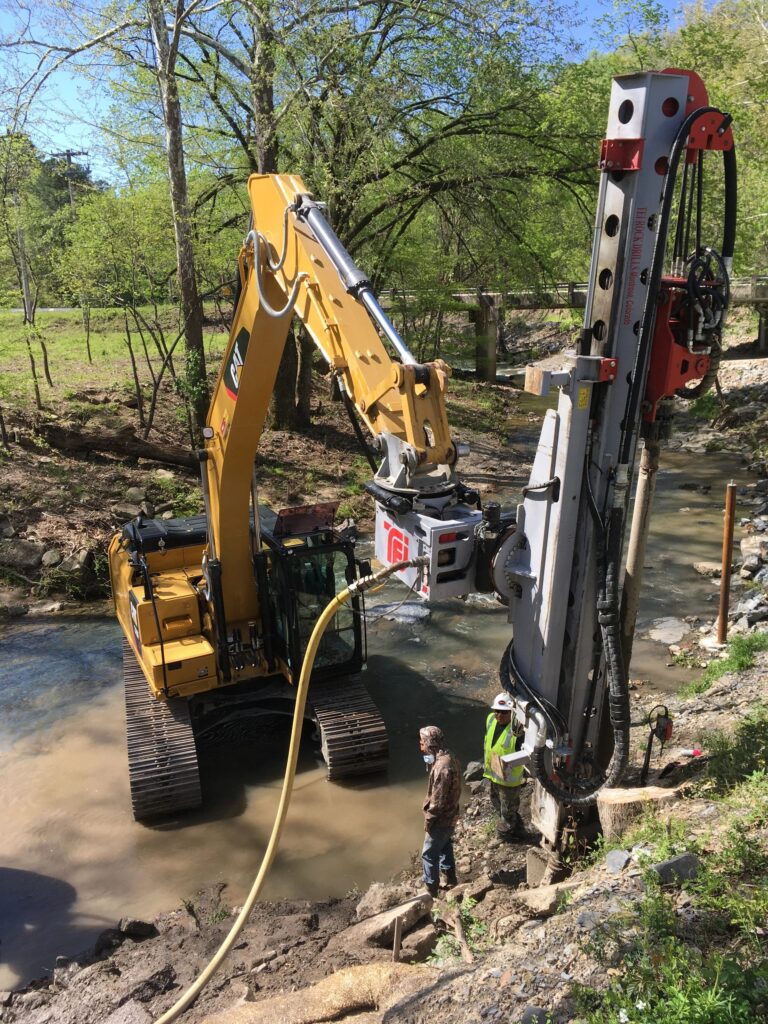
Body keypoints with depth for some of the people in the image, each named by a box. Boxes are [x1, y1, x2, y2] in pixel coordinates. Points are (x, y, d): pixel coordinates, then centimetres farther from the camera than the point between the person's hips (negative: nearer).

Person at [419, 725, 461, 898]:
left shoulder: (441, 767, -32)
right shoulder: (448, 758, -1)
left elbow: (438, 800, -26)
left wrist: (428, 819, -16)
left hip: (442, 819, -9)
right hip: (450, 814, 9)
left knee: (429, 854, 8)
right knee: (445, 847, 25)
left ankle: (430, 889, 22)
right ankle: (450, 880, 40)